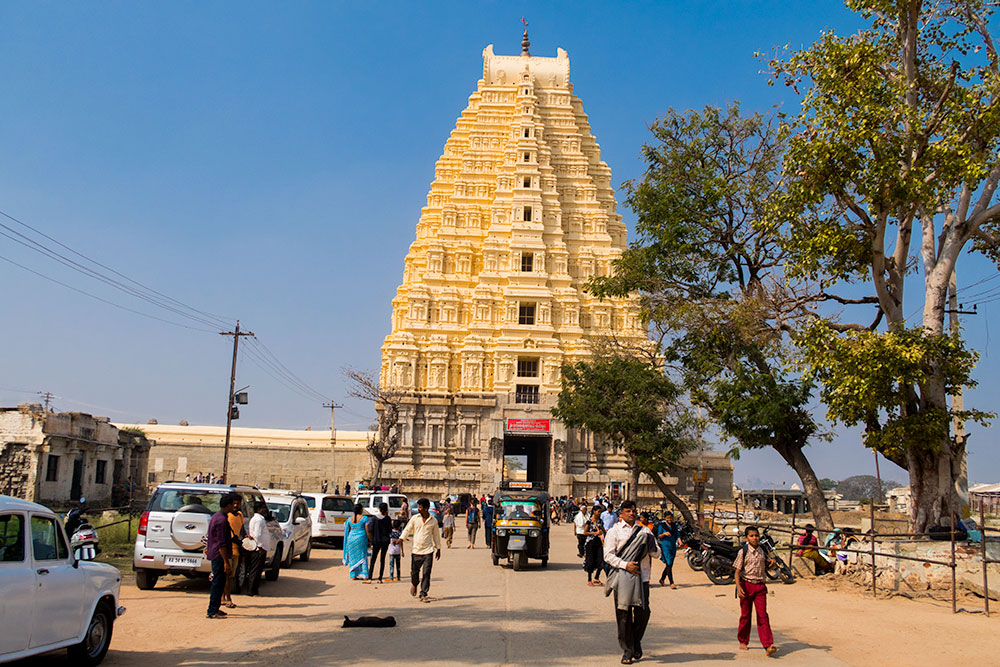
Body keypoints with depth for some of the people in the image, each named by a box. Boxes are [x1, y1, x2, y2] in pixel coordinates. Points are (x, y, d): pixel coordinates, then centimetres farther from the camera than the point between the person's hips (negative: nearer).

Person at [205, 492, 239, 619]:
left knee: (219, 582, 15)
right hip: (219, 555, -10)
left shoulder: (216, 516, 13)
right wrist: (226, 562, -21)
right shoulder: (222, 519, -19)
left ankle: (215, 608, 21)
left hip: (215, 554, 10)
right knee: (218, 583, -5)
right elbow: (221, 544, -22)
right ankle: (212, 611, 0)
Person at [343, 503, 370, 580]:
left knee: (352, 557, 10)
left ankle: (353, 575, 10)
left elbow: (348, 531, 12)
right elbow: (367, 530, -8)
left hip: (351, 539, 4)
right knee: (362, 557, 3)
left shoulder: (350, 519, 5)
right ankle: (362, 575, 0)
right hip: (361, 539, -4)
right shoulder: (364, 518, -7)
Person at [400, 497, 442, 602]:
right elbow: (407, 529, 6)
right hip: (416, 550, 1)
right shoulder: (415, 518, 4)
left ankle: (423, 594, 0)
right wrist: (401, 539, -11)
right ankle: (414, 584, 37)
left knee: (426, 573, -6)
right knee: (414, 572, 4)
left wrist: (438, 549, 17)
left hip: (428, 551, -1)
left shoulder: (433, 521, 4)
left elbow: (436, 535, 14)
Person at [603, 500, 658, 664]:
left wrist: (651, 545, -10)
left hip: (642, 576, 2)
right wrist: (625, 565, -14)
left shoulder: (644, 530, 14)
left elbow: (655, 552, 11)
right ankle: (627, 651, 10)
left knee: (643, 612, -1)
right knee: (624, 613, -1)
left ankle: (636, 641, 25)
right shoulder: (614, 531, 5)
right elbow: (608, 555, -2)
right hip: (622, 576, -2)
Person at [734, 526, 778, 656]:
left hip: (760, 586, 2)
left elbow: (767, 566, 20)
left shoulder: (763, 550, 5)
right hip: (747, 585, -2)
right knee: (745, 615, 9)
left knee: (762, 615, -5)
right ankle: (743, 642, 25)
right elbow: (737, 571, -7)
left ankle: (768, 646, -10)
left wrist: (772, 562, -4)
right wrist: (738, 587, -18)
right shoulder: (743, 552, -5)